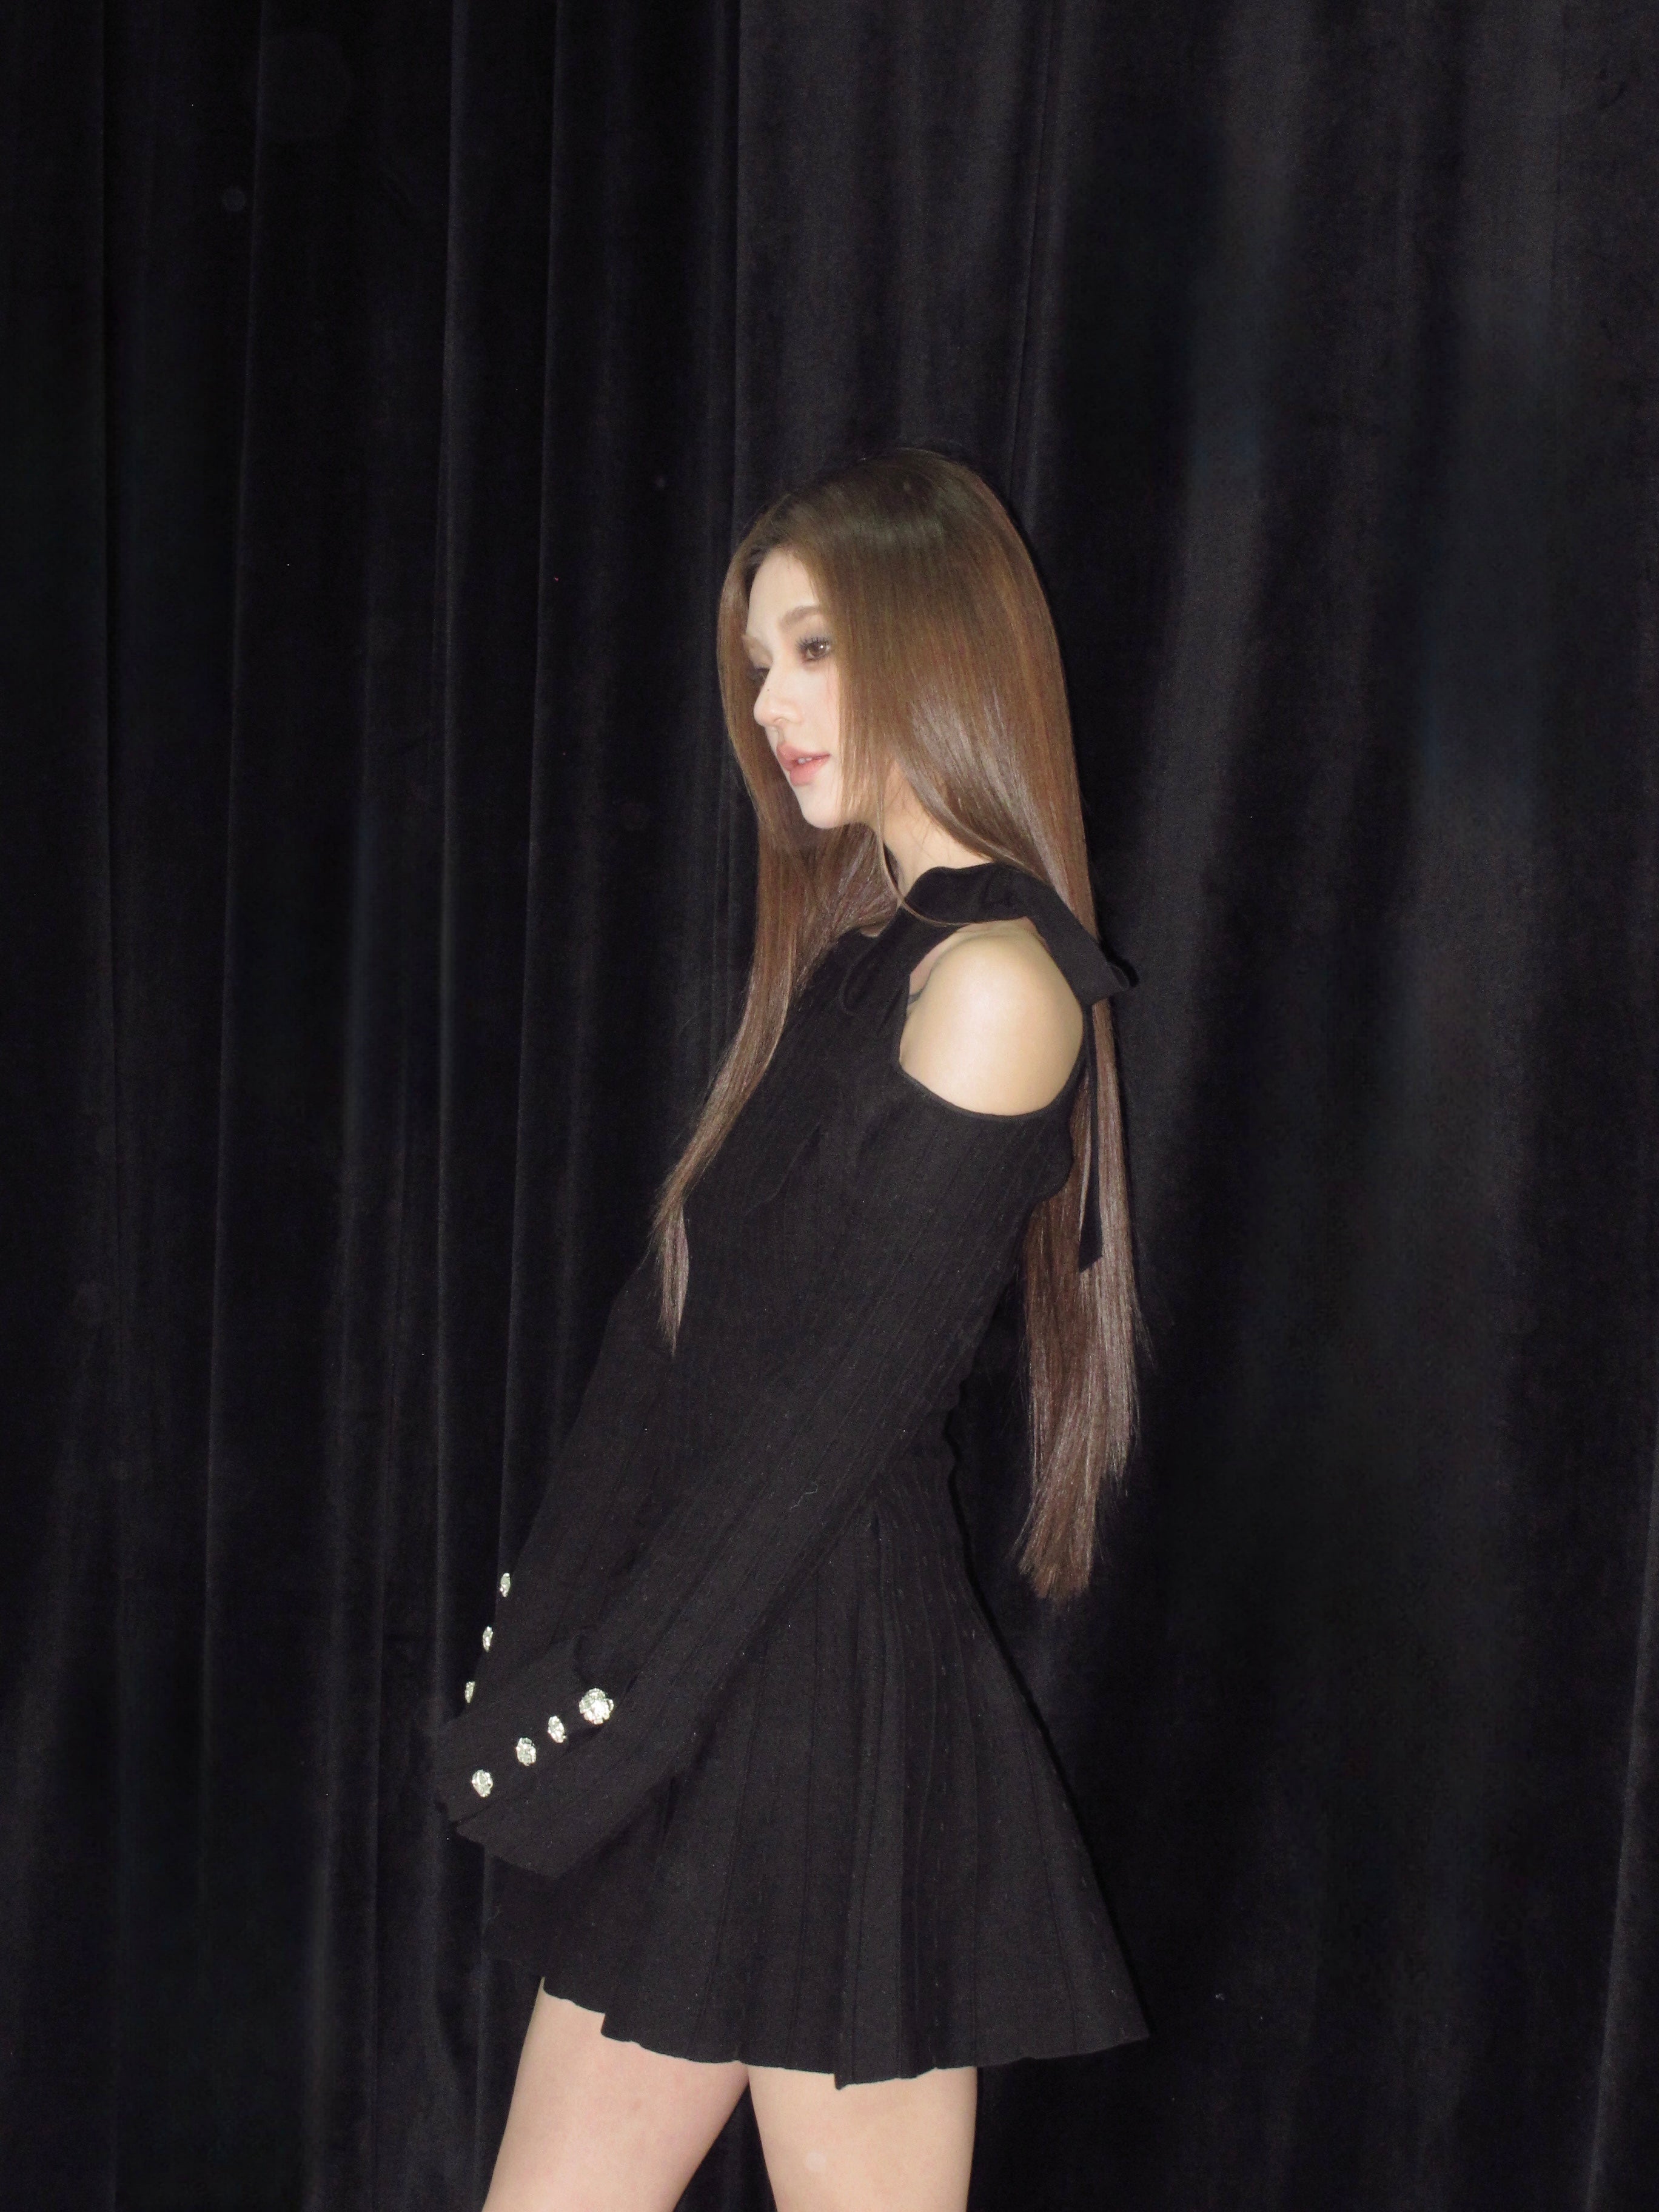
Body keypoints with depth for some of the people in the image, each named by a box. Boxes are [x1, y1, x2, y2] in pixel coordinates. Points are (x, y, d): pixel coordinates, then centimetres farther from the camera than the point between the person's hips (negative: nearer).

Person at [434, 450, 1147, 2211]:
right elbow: (670, 1332, 12)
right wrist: (541, 1644, 7)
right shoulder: (855, 949, 15)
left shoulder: (996, 977, -13)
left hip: (836, 1714, -8)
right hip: (710, 1727, 8)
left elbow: (842, 1397, -17)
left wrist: (613, 1699, -14)